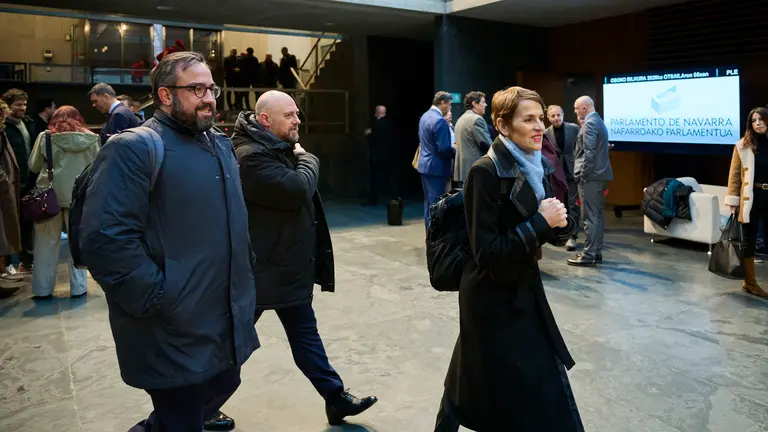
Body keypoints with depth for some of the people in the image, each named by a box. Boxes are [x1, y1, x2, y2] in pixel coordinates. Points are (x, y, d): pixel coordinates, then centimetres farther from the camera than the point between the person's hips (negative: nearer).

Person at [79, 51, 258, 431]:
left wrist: (245, 267, 15)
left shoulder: (220, 144, 12)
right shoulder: (133, 149, -16)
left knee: (223, 387, 24)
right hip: (174, 332, -8)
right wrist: (157, 299, -22)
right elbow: (105, 239, -25)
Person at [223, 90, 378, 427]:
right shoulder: (252, 156, -21)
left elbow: (299, 195, 21)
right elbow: (297, 190, -30)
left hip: (288, 267, 9)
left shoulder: (278, 149, 12)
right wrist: (307, 159, -13)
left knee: (305, 334, 15)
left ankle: (336, 398, 24)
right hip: (263, 269, -9)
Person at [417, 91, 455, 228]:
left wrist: (451, 148, 19)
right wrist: (456, 152, -3)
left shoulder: (425, 116, 10)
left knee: (429, 203, 15)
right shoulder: (440, 121, -19)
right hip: (437, 167, -9)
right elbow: (444, 148, -22)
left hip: (425, 165, 9)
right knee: (436, 204, -3)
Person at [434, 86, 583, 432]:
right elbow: (487, 253, -25)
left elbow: (557, 232, 9)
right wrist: (541, 222, -22)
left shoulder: (535, 166, 4)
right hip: (492, 298, -8)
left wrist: (560, 221, -13)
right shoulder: (486, 172, -21)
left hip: (525, 290, 8)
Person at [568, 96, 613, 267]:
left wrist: (582, 175, -17)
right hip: (599, 174, 10)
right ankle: (596, 252, 19)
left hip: (591, 176, -10)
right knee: (597, 215, 12)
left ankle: (589, 255, -3)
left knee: (590, 216, -7)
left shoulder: (589, 123, -14)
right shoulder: (598, 121, 18)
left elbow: (589, 152, -20)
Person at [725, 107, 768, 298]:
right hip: (752, 197, -2)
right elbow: (734, 175, 0)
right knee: (749, 240, 7)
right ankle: (749, 282, 18)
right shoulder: (743, 146, -1)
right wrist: (733, 201, -5)